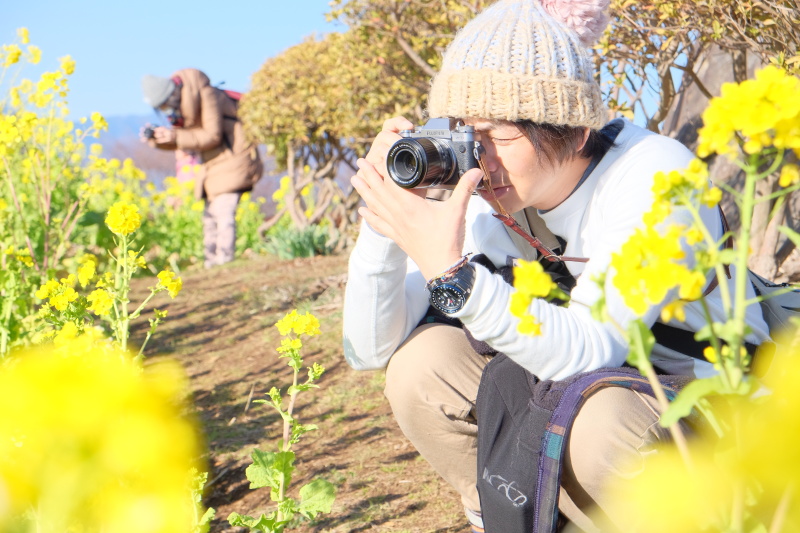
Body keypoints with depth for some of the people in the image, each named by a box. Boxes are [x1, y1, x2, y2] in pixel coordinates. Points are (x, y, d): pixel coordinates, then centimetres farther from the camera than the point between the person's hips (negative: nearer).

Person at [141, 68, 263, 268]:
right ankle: (211, 262, 10)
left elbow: (212, 136, -23)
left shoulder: (207, 96, -20)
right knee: (210, 215, 7)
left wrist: (176, 136, -29)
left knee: (224, 211, -16)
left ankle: (224, 260, -16)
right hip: (214, 165, 9)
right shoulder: (182, 105, 5)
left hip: (233, 161, -9)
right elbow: (179, 139, 8)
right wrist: (156, 139, -11)